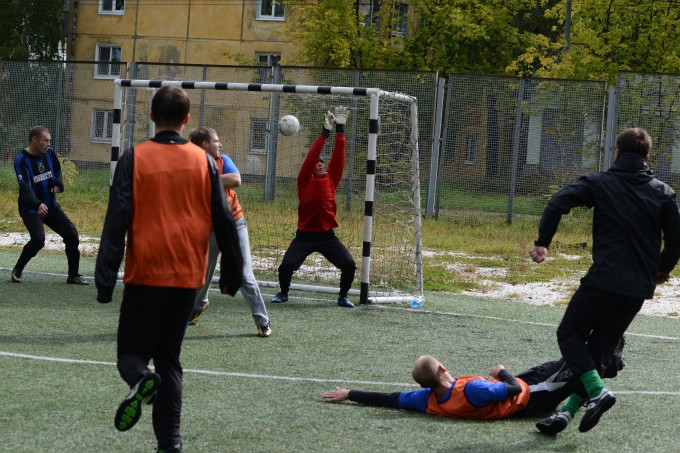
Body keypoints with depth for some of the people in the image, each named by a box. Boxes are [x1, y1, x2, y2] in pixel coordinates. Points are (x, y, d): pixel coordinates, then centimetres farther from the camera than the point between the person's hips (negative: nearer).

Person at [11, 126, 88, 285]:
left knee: (72, 234, -1)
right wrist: (37, 205, -47)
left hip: (51, 206, 6)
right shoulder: (22, 160, -18)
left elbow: (57, 170, 20)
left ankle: (73, 275, 14)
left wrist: (58, 184, -2)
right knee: (38, 239, -25)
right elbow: (25, 186, -31)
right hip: (31, 209, -6)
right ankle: (17, 270, -1)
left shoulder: (50, 153, 0)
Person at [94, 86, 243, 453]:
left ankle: (141, 380, -24)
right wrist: (232, 273, 16)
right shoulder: (203, 161, 2)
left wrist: (104, 281, -6)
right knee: (169, 358, 14)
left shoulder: (135, 158, -4)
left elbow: (116, 221, -8)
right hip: (187, 276, 2)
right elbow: (223, 221, 6)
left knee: (132, 351, 11)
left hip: (144, 274, -2)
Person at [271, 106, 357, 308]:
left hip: (327, 236, 3)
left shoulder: (331, 179, 7)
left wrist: (340, 129, -6)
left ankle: (343, 296, 16)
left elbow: (338, 157, 0)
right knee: (286, 266, -15)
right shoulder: (305, 181, -1)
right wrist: (325, 132, -14)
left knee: (349, 265, -10)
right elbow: (311, 157, -12)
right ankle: (283, 293, 17)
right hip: (305, 235, -3)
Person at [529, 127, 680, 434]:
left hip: (603, 280, -4)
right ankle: (568, 410, 4)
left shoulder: (600, 183, 1)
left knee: (569, 334, 11)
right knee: (599, 348, 13)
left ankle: (597, 391, -12)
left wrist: (542, 243, -2)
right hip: (640, 288, 4)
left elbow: (558, 203, -11)